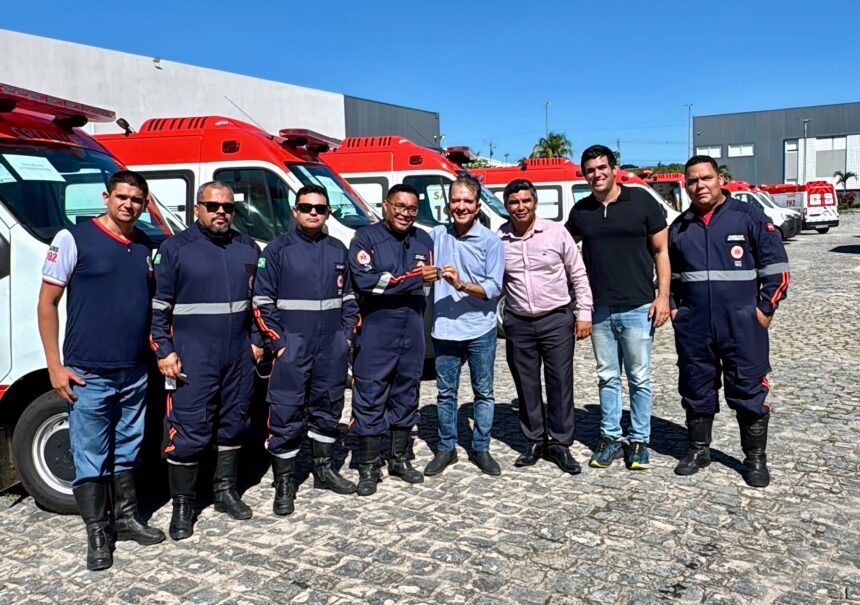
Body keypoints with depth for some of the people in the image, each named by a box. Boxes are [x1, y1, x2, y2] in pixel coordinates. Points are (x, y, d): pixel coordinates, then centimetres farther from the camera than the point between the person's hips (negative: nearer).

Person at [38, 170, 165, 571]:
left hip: (135, 372, 5)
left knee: (127, 451, 17)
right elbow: (47, 304, -6)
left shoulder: (148, 247, 8)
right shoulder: (73, 239, -7)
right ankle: (97, 534, 19)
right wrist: (55, 366, -10)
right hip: (88, 374, -5)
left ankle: (127, 519, 32)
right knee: (91, 458, 5)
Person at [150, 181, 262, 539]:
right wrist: (164, 351, -9)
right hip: (192, 358, -4)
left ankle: (225, 491, 29)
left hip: (239, 356, 5)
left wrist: (256, 341, 11)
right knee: (188, 431, -4)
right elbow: (158, 305, -3)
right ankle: (182, 505, 10)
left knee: (233, 425, 13)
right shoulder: (176, 248, -3)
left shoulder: (248, 248, 10)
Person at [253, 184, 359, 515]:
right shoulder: (278, 249, -3)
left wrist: (347, 334, 7)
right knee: (286, 415, -3)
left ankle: (324, 469, 31)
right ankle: (284, 484, 9)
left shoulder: (338, 250, 11)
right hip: (292, 345, -4)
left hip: (332, 346, 5)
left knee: (328, 408, 14)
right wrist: (278, 342, -10)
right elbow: (263, 301, -4)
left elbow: (348, 296, 17)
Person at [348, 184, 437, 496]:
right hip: (375, 332, -5)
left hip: (412, 330, 5)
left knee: (406, 395, 13)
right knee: (370, 399, -1)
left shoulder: (423, 240, 12)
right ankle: (368, 468, 11)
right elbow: (364, 282, -18)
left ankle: (400, 460, 28)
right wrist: (413, 278, -16)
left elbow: (427, 286, 14)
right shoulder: (366, 238, -5)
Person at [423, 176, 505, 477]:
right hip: (445, 330, 2)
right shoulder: (436, 236, 3)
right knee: (445, 392, 11)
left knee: (483, 392, 9)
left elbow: (493, 289, -11)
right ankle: (446, 449, 25)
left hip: (480, 330, -2)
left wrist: (462, 285, -24)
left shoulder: (490, 241, -5)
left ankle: (481, 449, 24)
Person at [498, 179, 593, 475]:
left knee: (560, 383, 2)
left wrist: (584, 313, -1)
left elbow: (578, 274, 2)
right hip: (518, 324, 2)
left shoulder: (556, 232, -3)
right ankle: (535, 441, 24)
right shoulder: (498, 239, 0)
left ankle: (560, 444, 14)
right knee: (526, 386, 10)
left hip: (557, 320, -1)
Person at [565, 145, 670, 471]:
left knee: (639, 378, 6)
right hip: (599, 310, 3)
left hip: (637, 308, -3)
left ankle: (639, 441, 18)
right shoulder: (580, 211, 7)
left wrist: (663, 296, -7)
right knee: (607, 378, 11)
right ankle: (610, 438, 22)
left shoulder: (641, 201, -2)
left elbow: (661, 250, 0)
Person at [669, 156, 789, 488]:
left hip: (742, 325, -3)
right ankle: (699, 450, 26)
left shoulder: (749, 216, -2)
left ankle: (756, 457, 16)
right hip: (692, 328, 4)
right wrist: (673, 308, 11)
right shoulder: (679, 227, 11)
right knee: (695, 389, 11)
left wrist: (765, 308, -6)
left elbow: (775, 264, -2)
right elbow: (669, 273, 21)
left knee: (749, 390, 2)